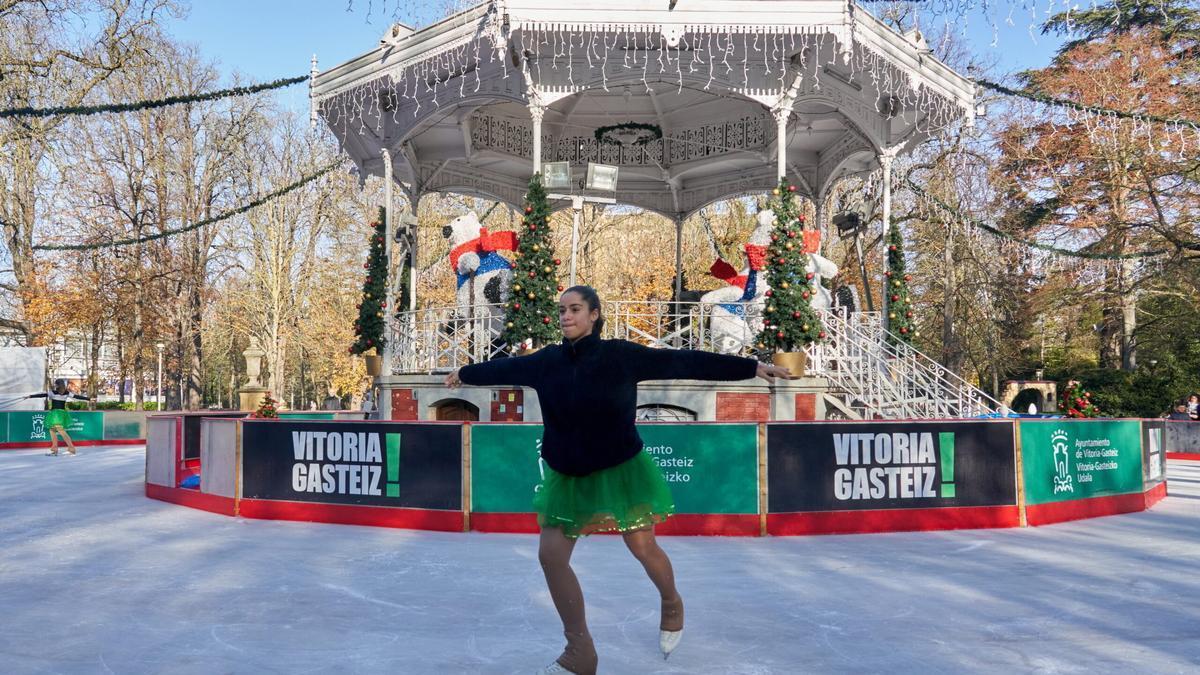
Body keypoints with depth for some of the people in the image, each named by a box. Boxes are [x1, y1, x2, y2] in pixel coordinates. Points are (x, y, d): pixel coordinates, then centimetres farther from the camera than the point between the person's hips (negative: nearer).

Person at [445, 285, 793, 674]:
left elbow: (684, 362, -15)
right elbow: (506, 368, 14)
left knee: (643, 548, 7)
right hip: (568, 476, 4)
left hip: (621, 469, -4)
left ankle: (672, 606, 42)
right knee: (550, 556, -1)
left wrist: (752, 368, -16)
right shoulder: (547, 361, -3)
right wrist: (464, 374, 30)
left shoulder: (621, 355, -14)